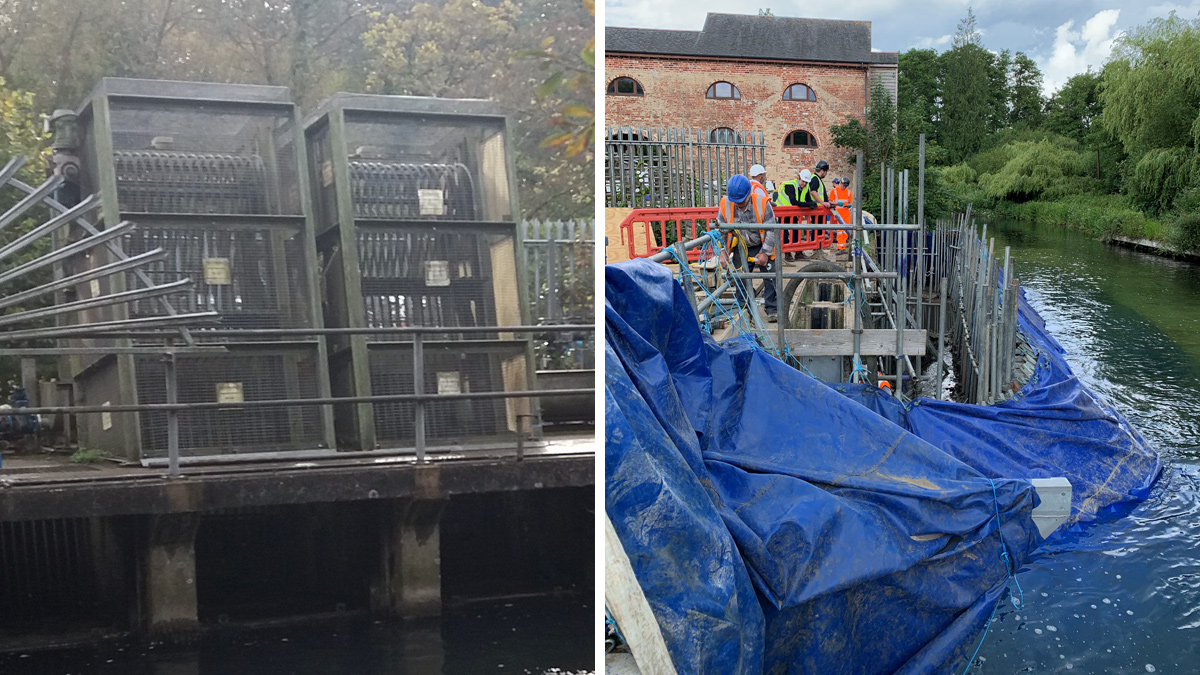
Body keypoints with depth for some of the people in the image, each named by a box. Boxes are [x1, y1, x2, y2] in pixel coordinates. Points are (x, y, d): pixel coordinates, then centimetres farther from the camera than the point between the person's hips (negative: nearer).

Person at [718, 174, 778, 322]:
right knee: (740, 279, 3)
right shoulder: (725, 205, -17)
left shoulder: (762, 202, -24)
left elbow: (771, 230, -15)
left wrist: (765, 252, -14)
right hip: (741, 248, 2)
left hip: (763, 246, -2)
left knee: (770, 277, -2)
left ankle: (772, 310, 9)